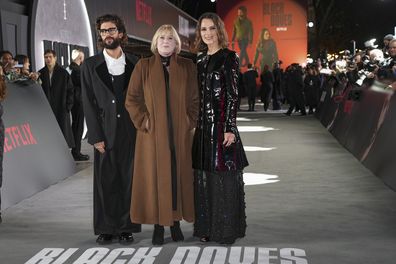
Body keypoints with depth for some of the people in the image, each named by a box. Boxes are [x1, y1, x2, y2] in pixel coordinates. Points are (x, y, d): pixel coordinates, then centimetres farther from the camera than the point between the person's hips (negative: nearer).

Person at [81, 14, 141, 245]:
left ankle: (126, 227, 12)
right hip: (105, 132, 0)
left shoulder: (135, 64, 7)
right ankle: (106, 228, 13)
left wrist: (141, 128, -4)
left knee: (129, 180, 3)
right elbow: (88, 103, 1)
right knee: (105, 181, 3)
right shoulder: (90, 65, 6)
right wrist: (96, 136, -6)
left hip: (131, 132, 0)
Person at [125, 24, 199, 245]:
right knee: (155, 177, 1)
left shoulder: (187, 67, 6)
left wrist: (190, 122, -1)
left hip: (180, 134, 1)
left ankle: (176, 222, 17)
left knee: (179, 176, 4)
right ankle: (158, 226, 9)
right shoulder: (144, 66, 2)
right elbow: (132, 99, 1)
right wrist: (144, 122, -6)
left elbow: (195, 99, 8)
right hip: (153, 135, -1)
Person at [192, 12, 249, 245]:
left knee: (224, 178, 0)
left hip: (221, 123, -6)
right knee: (204, 177, 9)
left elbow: (233, 95, -10)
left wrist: (230, 128, -15)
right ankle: (207, 226, 18)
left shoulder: (229, 57, -5)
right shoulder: (199, 60, 12)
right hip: (202, 124, 6)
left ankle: (227, 229, 9)